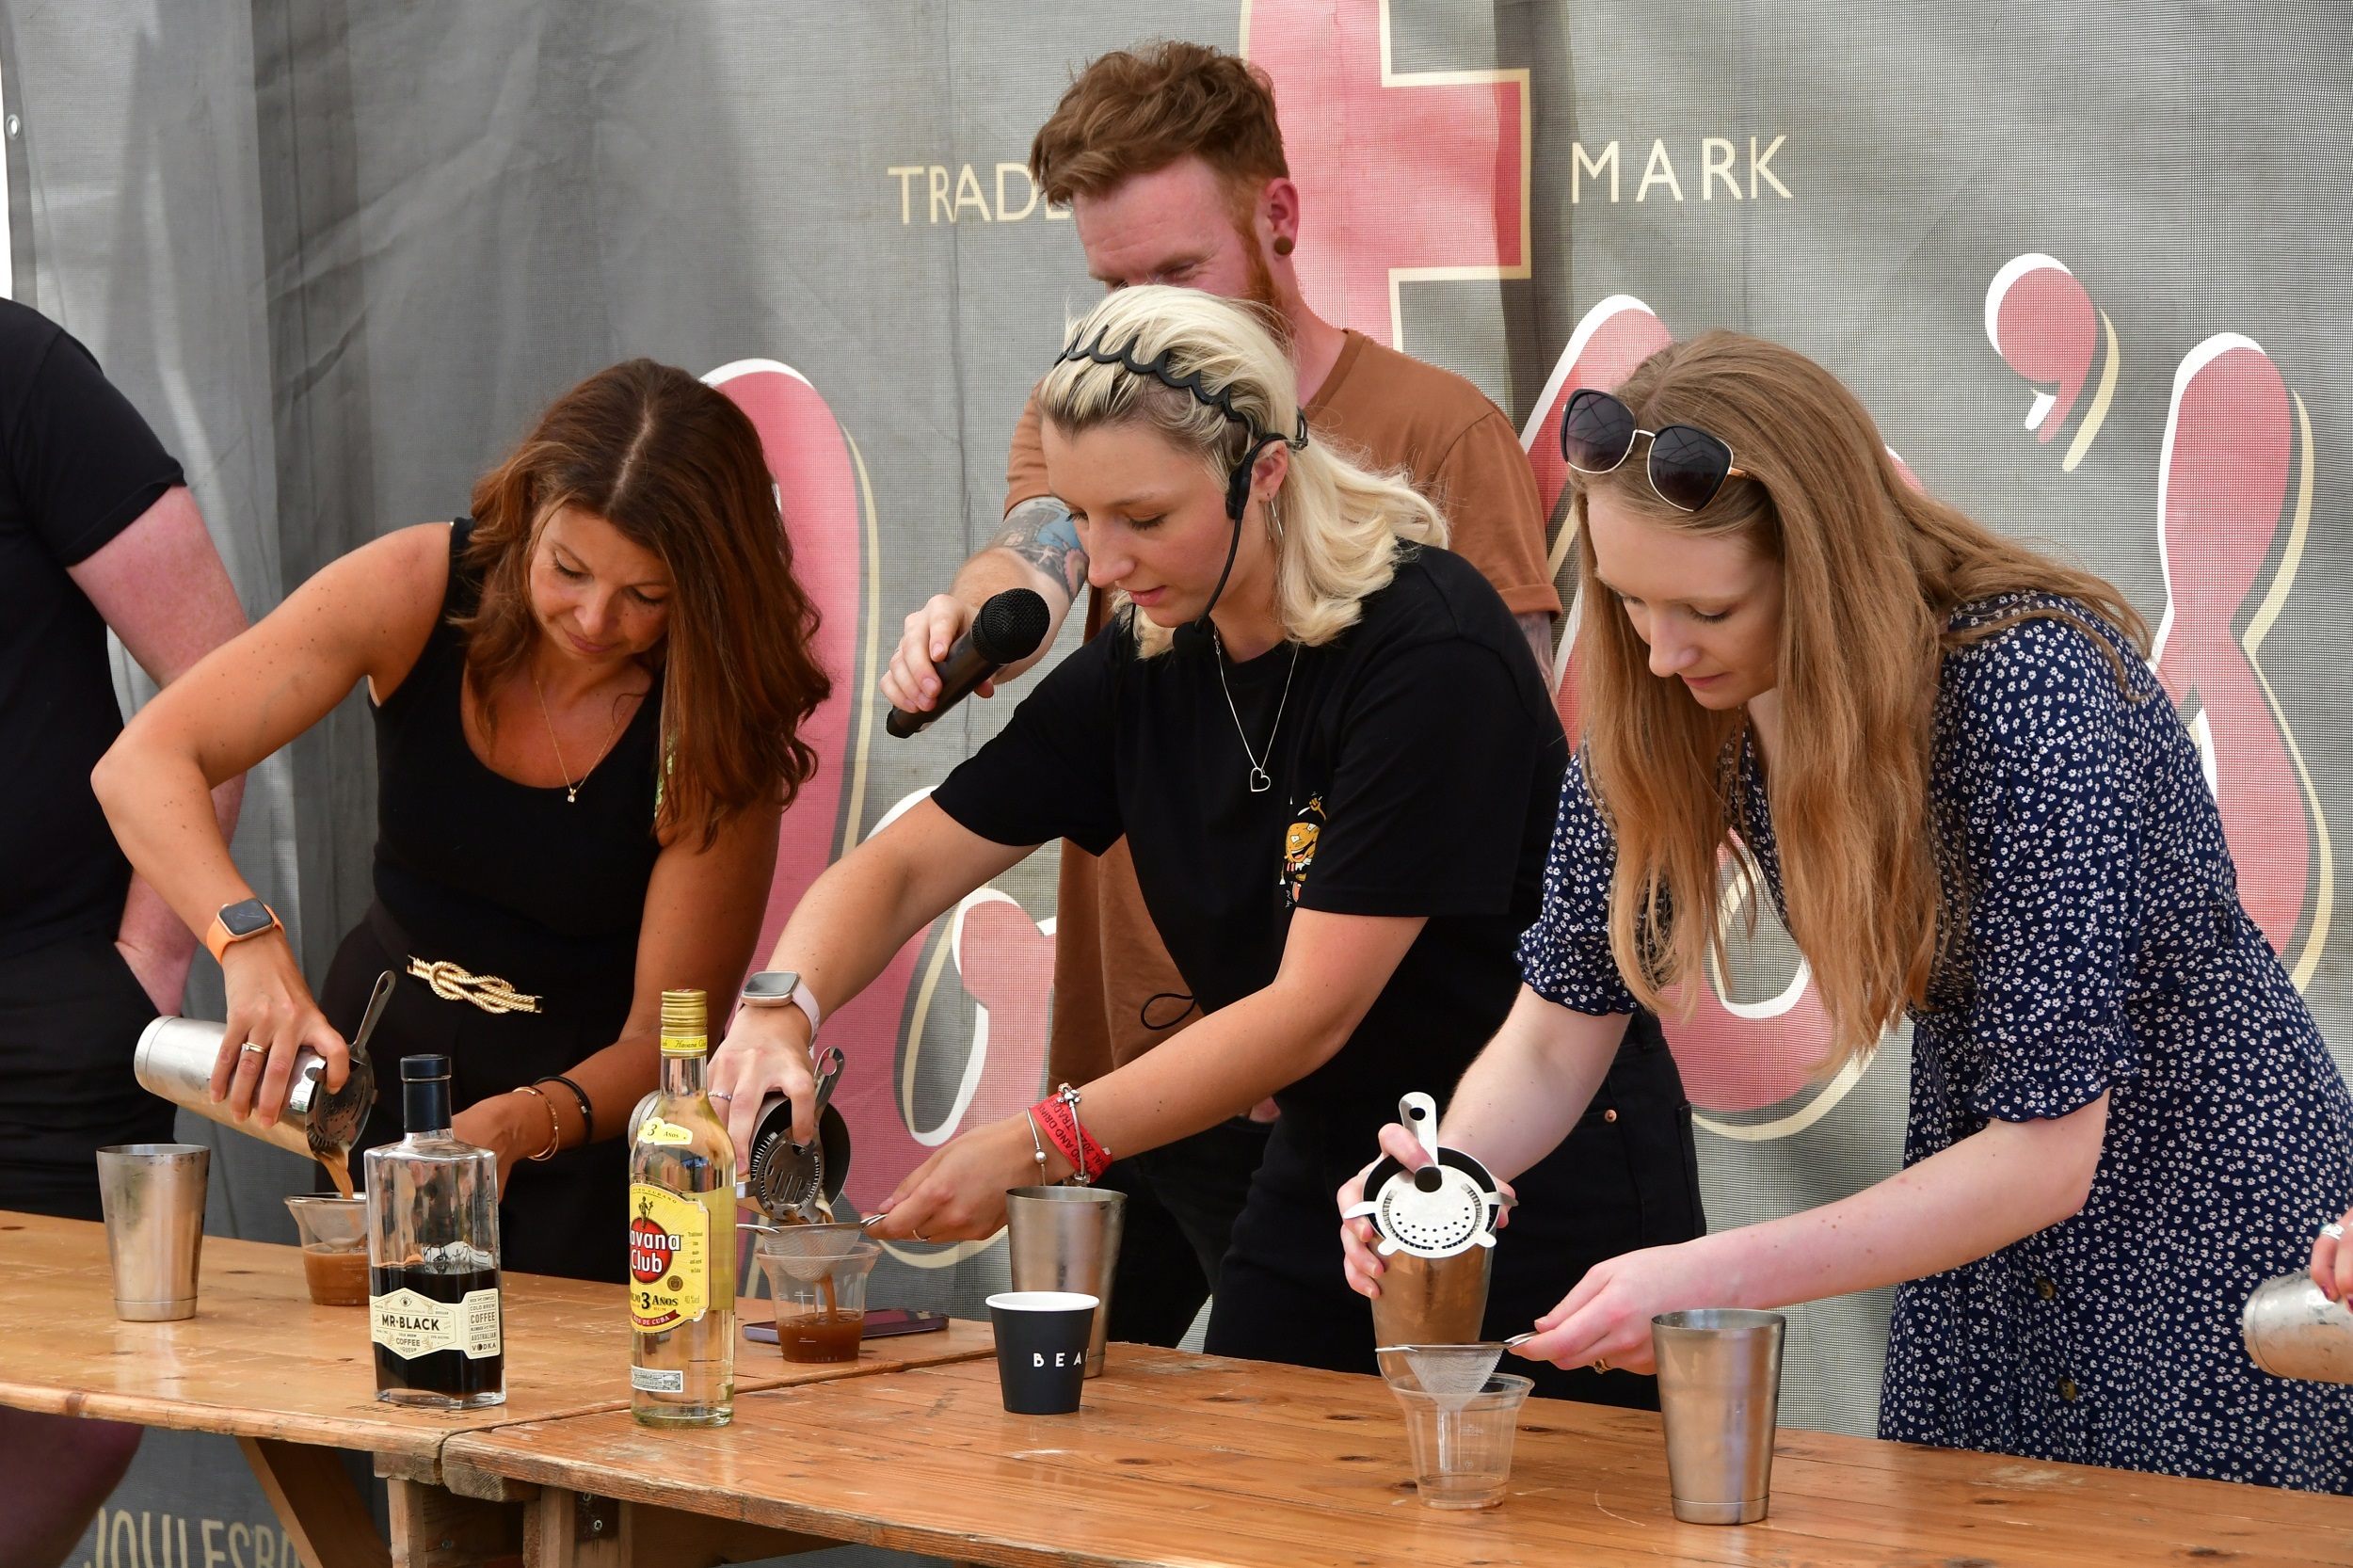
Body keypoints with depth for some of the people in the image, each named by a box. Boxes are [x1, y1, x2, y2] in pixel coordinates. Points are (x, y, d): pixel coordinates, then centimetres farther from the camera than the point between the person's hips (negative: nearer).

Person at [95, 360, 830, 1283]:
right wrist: (251, 944, -40)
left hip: (589, 1130, -2)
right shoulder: (418, 592, -17)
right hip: (380, 1064, 2)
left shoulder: (718, 726, -20)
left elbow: (664, 1041, -18)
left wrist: (521, 1125, -38)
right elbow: (143, 765, -23)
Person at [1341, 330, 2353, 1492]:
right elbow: (1558, 1030, -5)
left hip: (2213, 1216, -6)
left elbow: (2045, 1152, -31)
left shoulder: (2033, 691, -31)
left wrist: (1713, 1278, -38)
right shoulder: (1666, 704, -13)